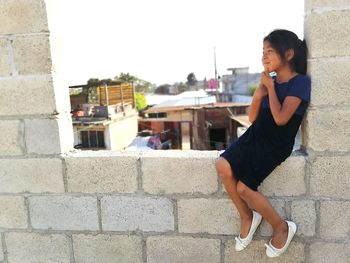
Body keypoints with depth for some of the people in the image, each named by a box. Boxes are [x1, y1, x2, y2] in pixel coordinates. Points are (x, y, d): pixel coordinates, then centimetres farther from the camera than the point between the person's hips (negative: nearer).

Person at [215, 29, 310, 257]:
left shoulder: (301, 81, -9)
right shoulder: (270, 81, 10)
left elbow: (281, 118, -22)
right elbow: (253, 118, 9)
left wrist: (270, 87, -10)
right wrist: (261, 88, -3)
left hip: (276, 144, -6)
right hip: (255, 136, 6)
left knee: (243, 187, -13)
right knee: (223, 166, -17)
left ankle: (282, 228, 12)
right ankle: (247, 217, 5)